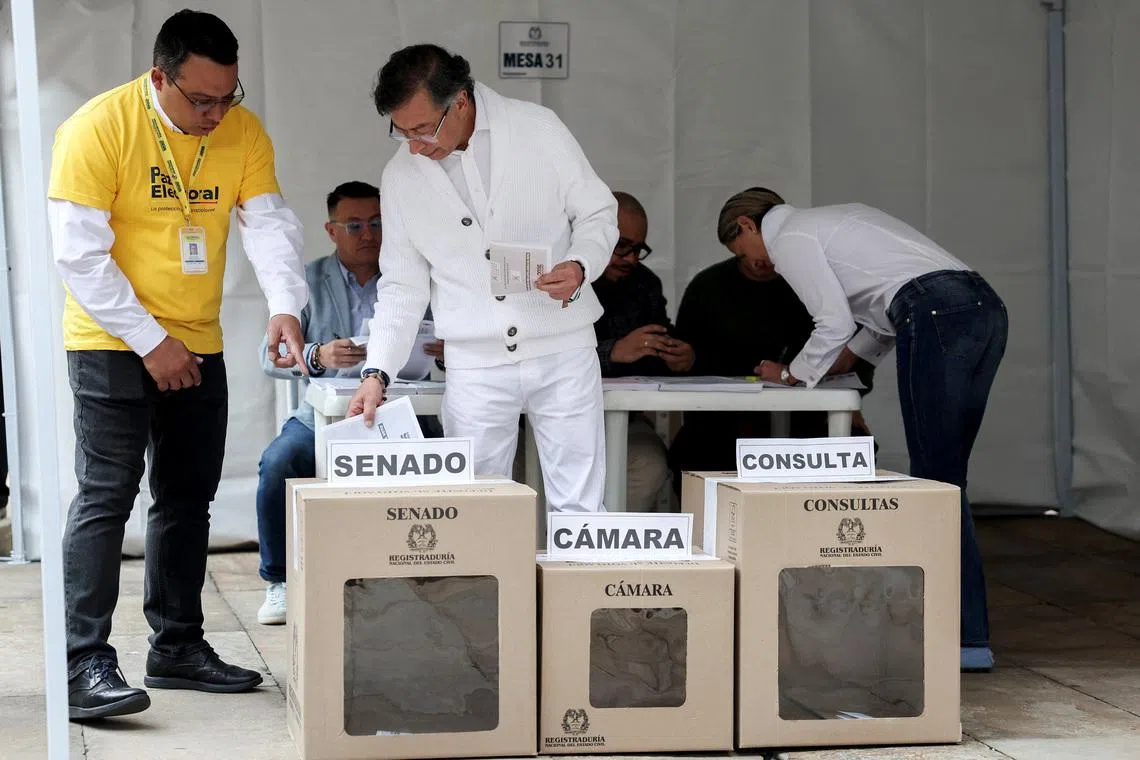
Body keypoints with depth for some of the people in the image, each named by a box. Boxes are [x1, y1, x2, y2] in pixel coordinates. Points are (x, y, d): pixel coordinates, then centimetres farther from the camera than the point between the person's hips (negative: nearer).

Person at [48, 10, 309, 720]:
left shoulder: (244, 131, 0)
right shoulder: (98, 128, -16)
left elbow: (270, 223, -7)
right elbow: (81, 254, -17)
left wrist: (286, 304, -26)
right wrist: (149, 341, -18)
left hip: (197, 349, 6)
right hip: (112, 345, -6)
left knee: (189, 499, 11)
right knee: (106, 497, -11)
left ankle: (177, 646, 23)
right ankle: (85, 667, -10)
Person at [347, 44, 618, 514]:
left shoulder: (538, 130, -4)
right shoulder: (401, 177, 3)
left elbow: (597, 213, 5)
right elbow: (403, 285, 8)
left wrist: (580, 267, -16)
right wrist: (376, 372, -3)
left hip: (563, 353, -1)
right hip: (475, 366, 2)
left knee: (578, 510, 0)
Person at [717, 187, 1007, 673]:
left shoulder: (789, 238, 6)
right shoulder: (835, 220, 32)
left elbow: (835, 323, -1)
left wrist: (791, 374, 14)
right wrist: (846, 359, 32)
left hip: (937, 319, -9)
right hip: (985, 307, 9)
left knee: (936, 480, -6)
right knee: (944, 474, 10)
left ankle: (969, 638, -8)